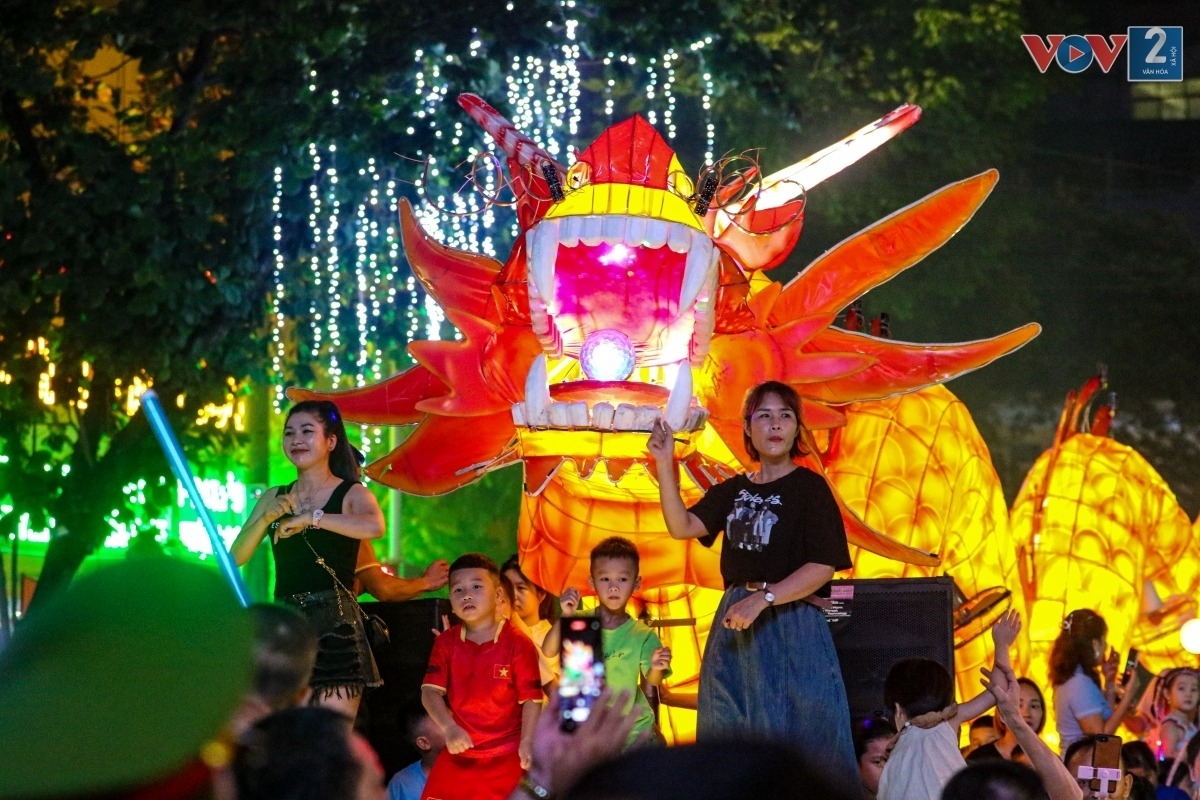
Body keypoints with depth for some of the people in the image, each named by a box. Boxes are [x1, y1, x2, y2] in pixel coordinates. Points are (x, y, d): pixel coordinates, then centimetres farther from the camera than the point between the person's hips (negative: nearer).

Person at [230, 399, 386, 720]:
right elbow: (236, 557, 8)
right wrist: (266, 519, -8)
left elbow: (374, 526, -23)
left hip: (335, 626, -5)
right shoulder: (274, 498, 15)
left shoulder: (351, 494, 1)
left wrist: (310, 518, -20)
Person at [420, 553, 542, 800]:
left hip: (506, 756, -4)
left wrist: (527, 743, -20)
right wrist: (449, 728, -23)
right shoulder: (446, 642, 3)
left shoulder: (517, 643, -8)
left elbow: (531, 698, -8)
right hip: (459, 753, 4)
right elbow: (431, 691, -5)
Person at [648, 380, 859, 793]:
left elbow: (823, 566, -11)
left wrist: (764, 598, -19)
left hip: (791, 625, -6)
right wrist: (664, 465, -9)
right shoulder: (733, 491, 12)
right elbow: (682, 526, 0)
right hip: (735, 624, 6)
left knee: (795, 738, -4)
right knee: (736, 745, 8)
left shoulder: (809, 487, -4)